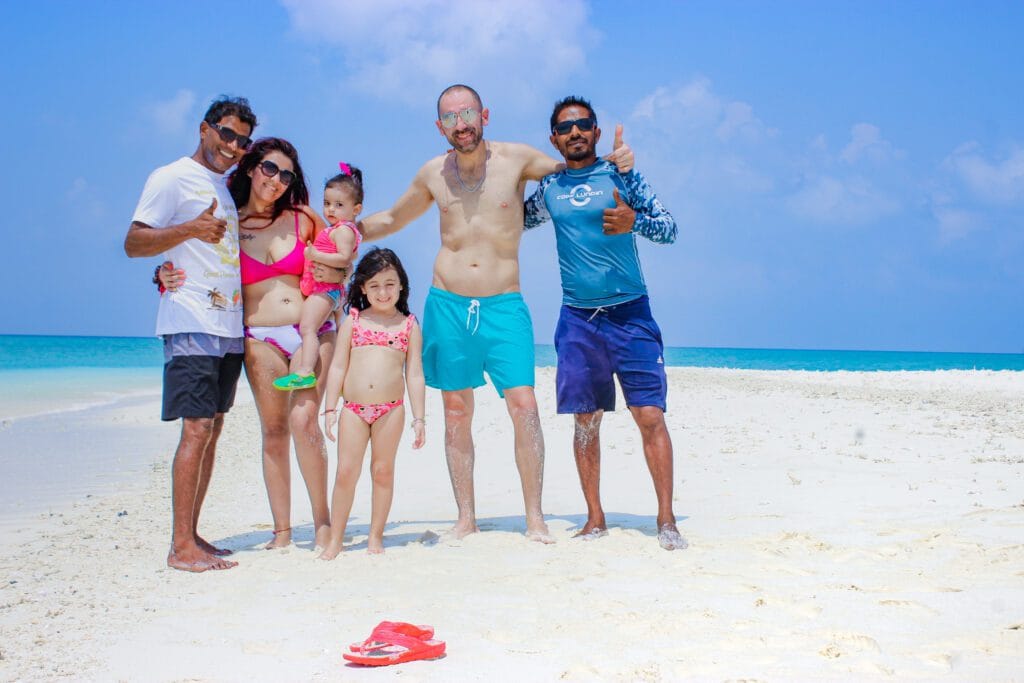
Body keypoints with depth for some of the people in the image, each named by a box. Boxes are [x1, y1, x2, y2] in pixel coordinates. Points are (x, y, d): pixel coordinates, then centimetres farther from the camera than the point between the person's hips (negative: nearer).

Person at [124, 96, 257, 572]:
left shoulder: (227, 188, 20)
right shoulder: (172, 178, -3)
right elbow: (133, 243, -10)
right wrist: (190, 229, -25)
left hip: (229, 327, 8)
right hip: (191, 323, -8)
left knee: (212, 428, 8)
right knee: (197, 428, -12)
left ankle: (192, 536, 13)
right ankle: (181, 546, -9)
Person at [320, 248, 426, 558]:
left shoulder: (408, 326, 7)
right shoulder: (353, 321, 8)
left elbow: (415, 375, 5)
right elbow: (338, 367, 7)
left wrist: (418, 418, 1)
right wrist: (330, 408, 1)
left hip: (391, 409, 0)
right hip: (353, 409, 1)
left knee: (383, 471, 7)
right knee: (346, 472, 1)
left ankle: (375, 536, 17)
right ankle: (335, 539, 10)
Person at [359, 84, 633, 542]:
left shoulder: (516, 159, -1)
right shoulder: (432, 174, 6)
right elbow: (391, 220, 24)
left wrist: (614, 161, -6)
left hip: (504, 304, -2)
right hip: (447, 303, 2)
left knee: (524, 405, -11)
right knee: (456, 412, 5)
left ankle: (534, 517, -1)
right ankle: (466, 517, 15)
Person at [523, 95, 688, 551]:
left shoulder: (620, 175, 1)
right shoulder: (549, 188, 9)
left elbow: (669, 229, -4)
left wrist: (633, 221, -24)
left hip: (630, 313, -3)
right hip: (577, 319, 3)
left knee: (650, 416, -7)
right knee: (586, 420, 5)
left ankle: (666, 519, -1)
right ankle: (595, 519, 15)